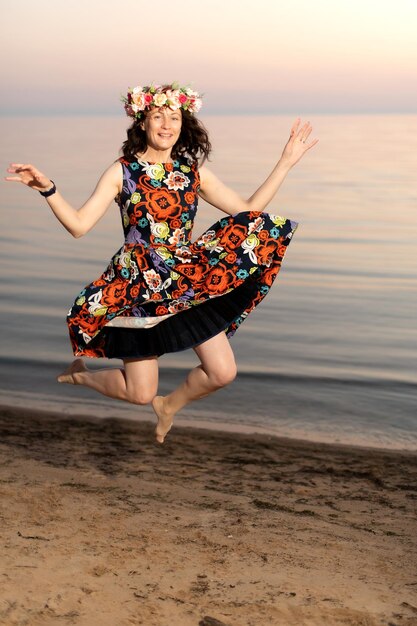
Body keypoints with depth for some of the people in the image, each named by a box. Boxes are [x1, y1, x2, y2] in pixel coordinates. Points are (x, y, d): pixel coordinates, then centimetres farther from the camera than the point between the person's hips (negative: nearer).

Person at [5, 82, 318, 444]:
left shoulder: (194, 172, 6)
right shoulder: (122, 172, -4)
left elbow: (249, 210, 6)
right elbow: (79, 225, -9)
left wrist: (286, 163, 3)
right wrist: (47, 189, -23)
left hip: (189, 284, 4)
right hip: (138, 289, -4)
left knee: (223, 373, -4)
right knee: (140, 394, 1)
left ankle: (171, 405, 29)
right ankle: (79, 374, 33)